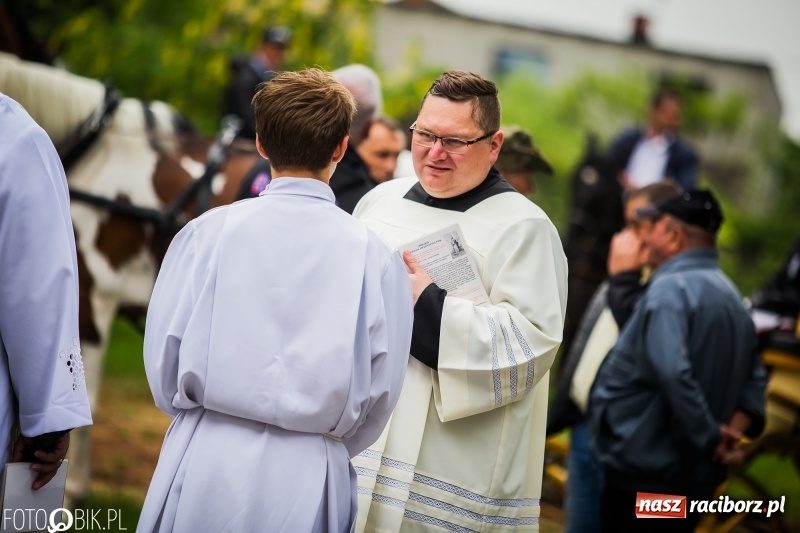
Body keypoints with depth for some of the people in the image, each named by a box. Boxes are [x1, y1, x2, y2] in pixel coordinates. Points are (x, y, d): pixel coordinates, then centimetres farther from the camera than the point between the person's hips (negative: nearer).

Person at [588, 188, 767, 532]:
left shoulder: (671, 289, -16)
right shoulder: (729, 295, 16)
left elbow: (673, 374, -29)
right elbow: (753, 379, 15)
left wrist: (711, 437, -20)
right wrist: (734, 432, 1)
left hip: (646, 475, -9)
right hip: (693, 482, 9)